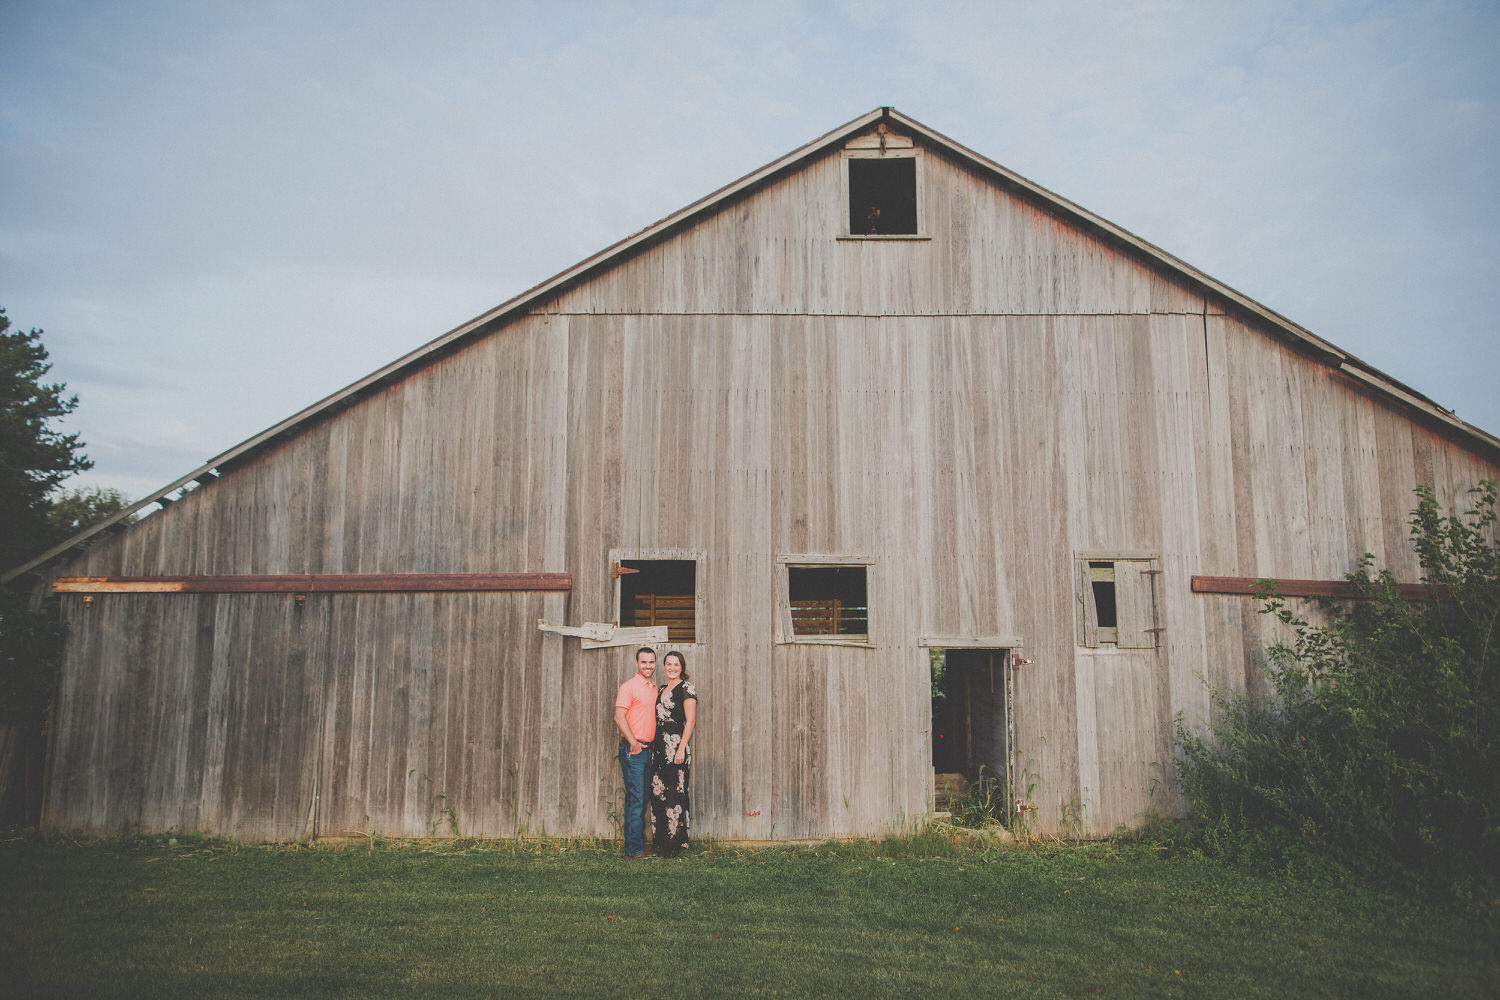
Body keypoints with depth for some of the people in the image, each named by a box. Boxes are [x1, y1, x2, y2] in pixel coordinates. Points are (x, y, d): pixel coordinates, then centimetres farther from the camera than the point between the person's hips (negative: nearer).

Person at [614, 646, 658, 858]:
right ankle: (634, 848, -3)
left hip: (649, 749, 8)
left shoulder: (655, 688, 17)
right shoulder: (629, 687, -7)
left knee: (643, 799, 11)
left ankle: (639, 844, 18)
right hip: (633, 750, -8)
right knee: (636, 799, -7)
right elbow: (619, 717, -15)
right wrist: (633, 742, -19)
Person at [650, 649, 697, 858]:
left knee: (675, 793, -5)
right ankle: (660, 842, 15)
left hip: (676, 746, -8)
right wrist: (654, 746, 12)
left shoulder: (686, 688, -6)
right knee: (658, 792, 7)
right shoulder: (662, 690, 17)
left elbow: (691, 721, -11)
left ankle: (675, 843, 2)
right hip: (660, 747, 8)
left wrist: (681, 748, -17)